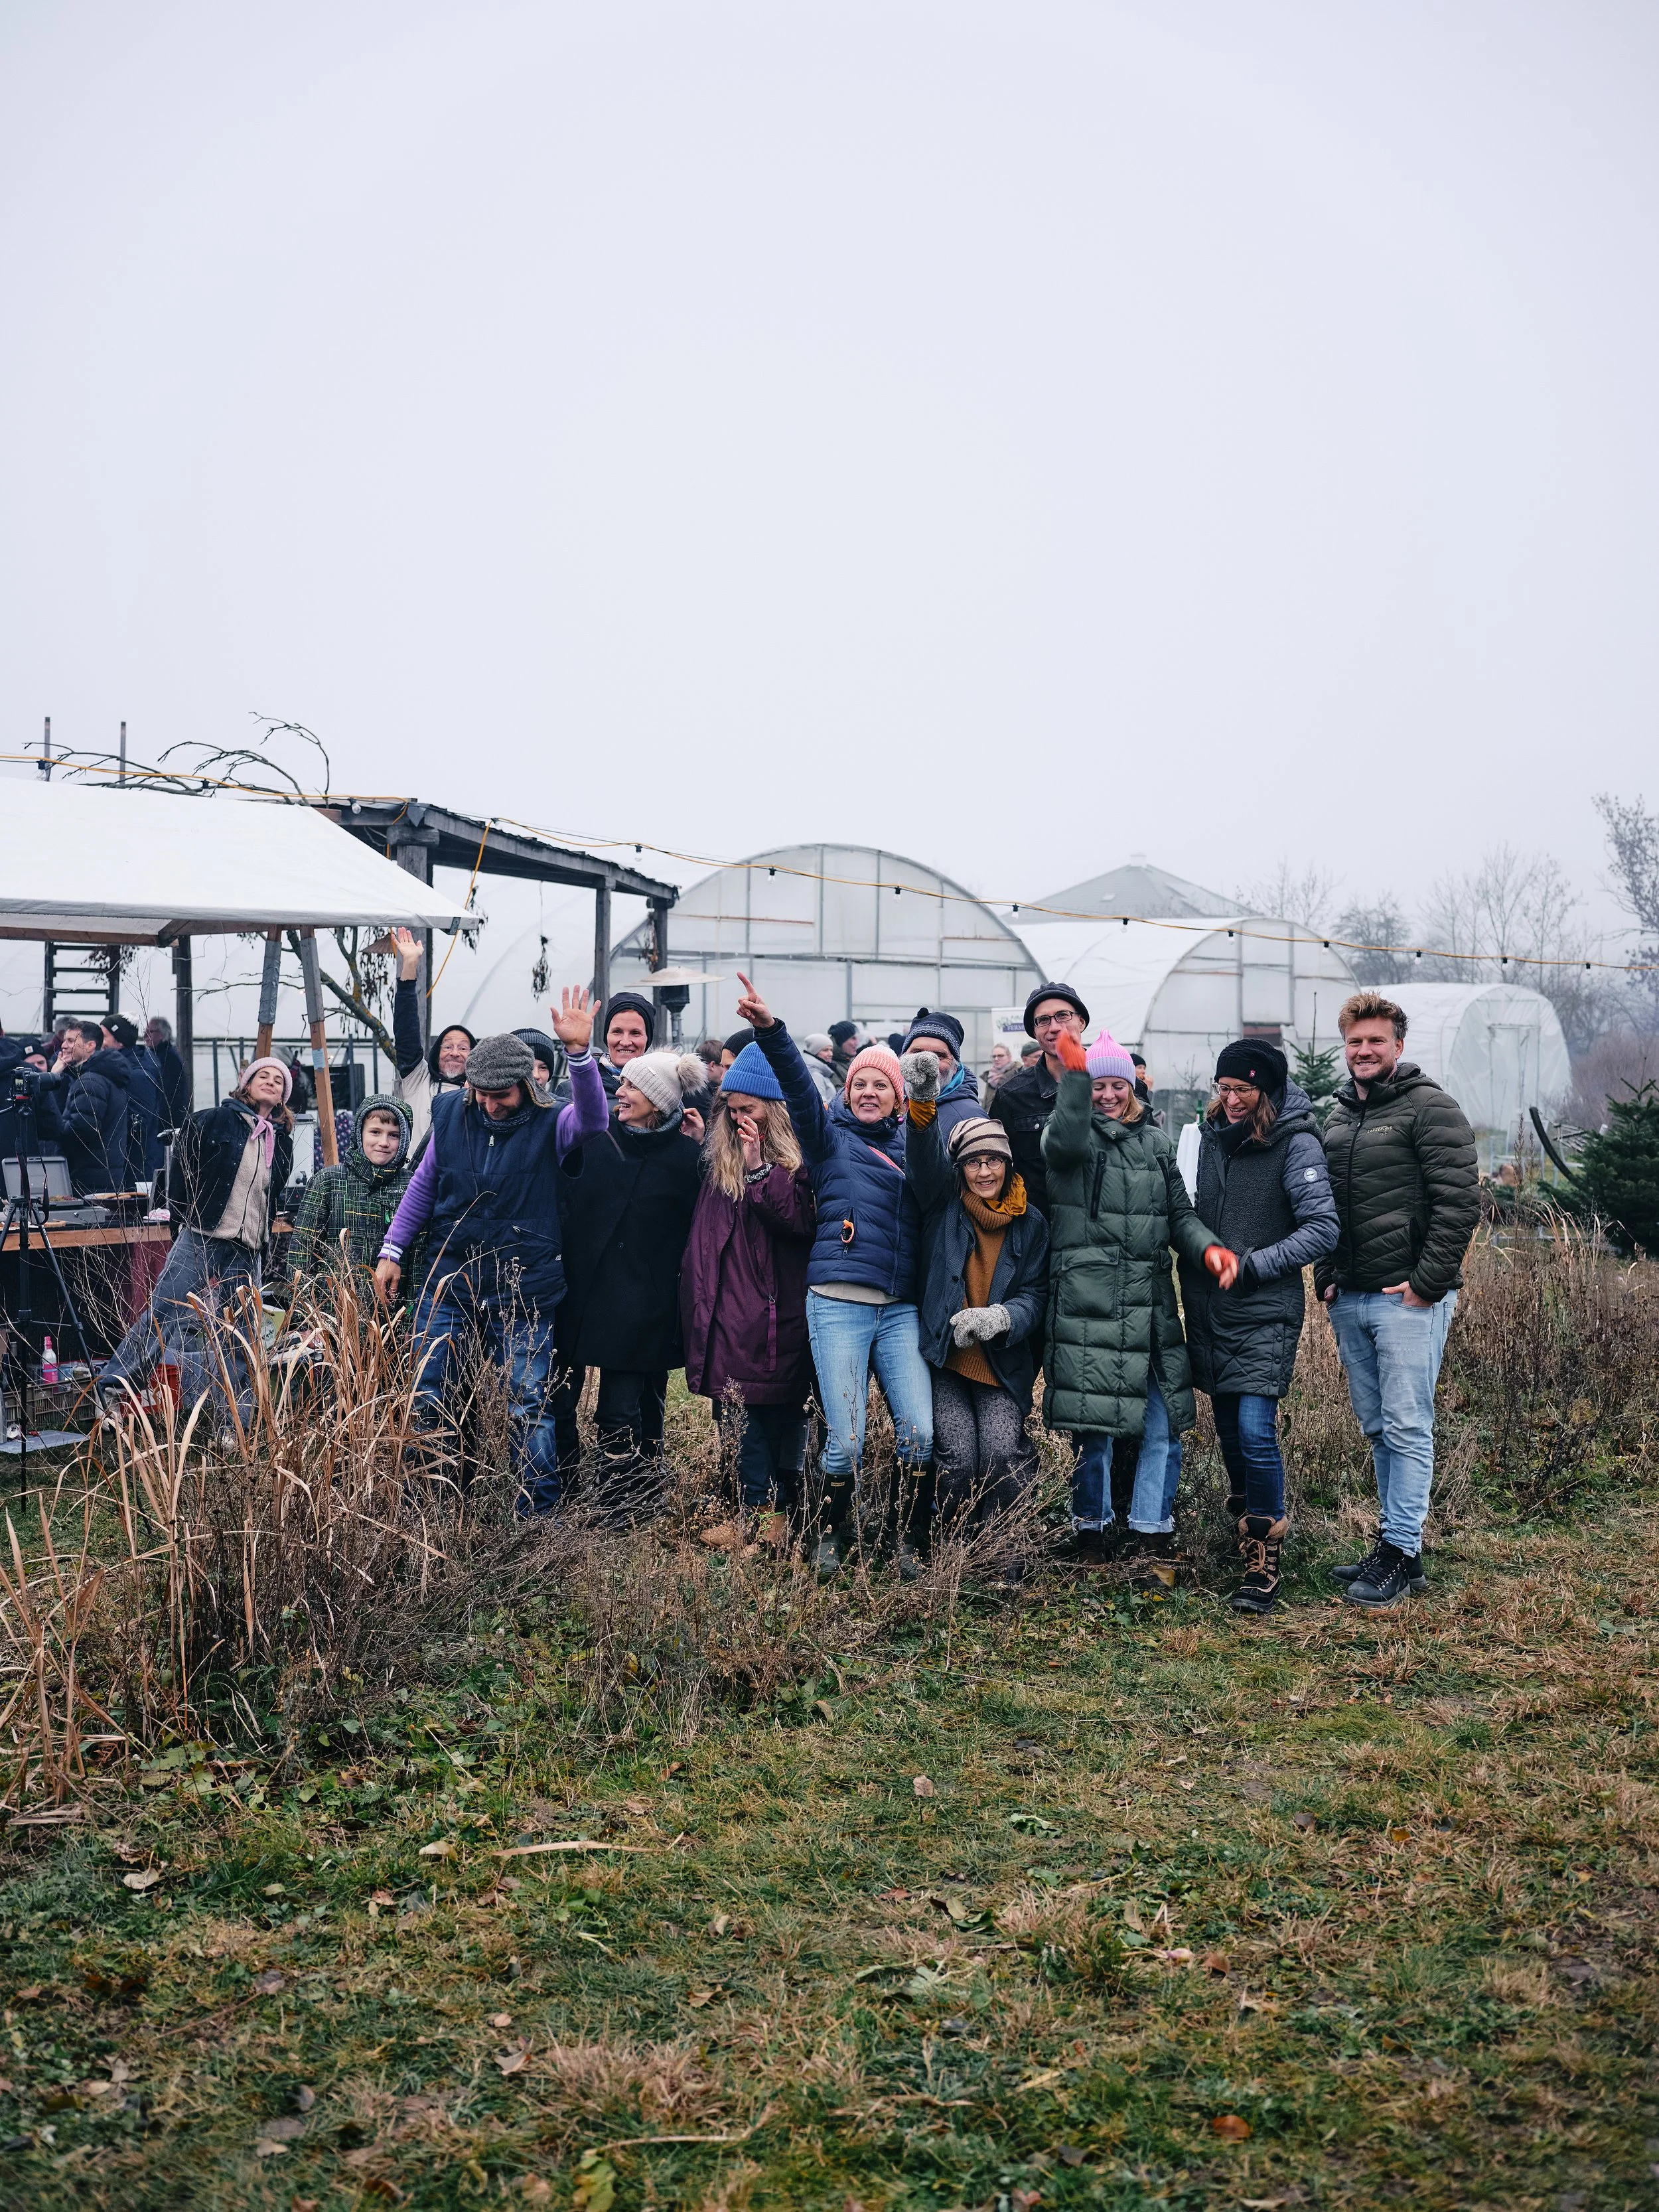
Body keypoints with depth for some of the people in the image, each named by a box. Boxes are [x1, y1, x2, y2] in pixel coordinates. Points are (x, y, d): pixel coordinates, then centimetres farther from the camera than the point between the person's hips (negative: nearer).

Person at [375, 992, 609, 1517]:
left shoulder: (550, 1126, -6)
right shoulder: (451, 1115, 3)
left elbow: (593, 1119, -28)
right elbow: (422, 1187, 13)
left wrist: (579, 1051, -41)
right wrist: (392, 1251, 11)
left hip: (523, 1295, -3)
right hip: (448, 1283, 3)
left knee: (529, 1409, 1)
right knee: (425, 1403, 4)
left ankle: (540, 1516, 13)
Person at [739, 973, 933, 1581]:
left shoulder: (912, 1143, 18)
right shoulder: (832, 1137, 9)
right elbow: (798, 1085, -7)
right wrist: (769, 1030, -22)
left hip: (902, 1308, 3)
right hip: (838, 1302, -3)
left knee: (920, 1433, -9)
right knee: (845, 1441, -7)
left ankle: (906, 1542, 9)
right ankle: (833, 1535, 17)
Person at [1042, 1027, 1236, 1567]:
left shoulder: (1156, 1142, 17)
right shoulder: (1075, 1134, 0)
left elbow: (1179, 1213, 15)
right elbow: (1065, 1142, -26)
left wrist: (1209, 1248, -6)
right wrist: (1074, 1073, -38)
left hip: (1152, 1306, 5)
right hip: (1089, 1305, -5)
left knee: (1164, 1423, 5)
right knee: (1096, 1425, -2)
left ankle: (1151, 1533, 18)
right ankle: (1092, 1528, 16)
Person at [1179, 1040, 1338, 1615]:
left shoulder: (1296, 1144, -10)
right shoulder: (1212, 1133, 9)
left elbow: (1322, 1230, -15)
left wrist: (1252, 1265, -18)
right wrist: (1197, 1256, 9)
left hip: (1265, 1314, -6)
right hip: (1209, 1310, 6)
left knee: (1255, 1430, -14)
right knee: (1228, 1430, 13)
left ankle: (1264, 1557, -5)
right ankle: (1245, 1523, 31)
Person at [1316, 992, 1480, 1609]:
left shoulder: (1430, 1107, -7)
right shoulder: (1339, 1116, 17)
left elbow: (1459, 1201, -13)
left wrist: (1428, 1282, -15)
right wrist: (1327, 1277, 12)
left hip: (1409, 1300, -7)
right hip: (1350, 1302, 8)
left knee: (1407, 1428, -6)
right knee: (1377, 1428, 12)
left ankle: (1402, 1553, -1)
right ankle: (1394, 1540, 19)